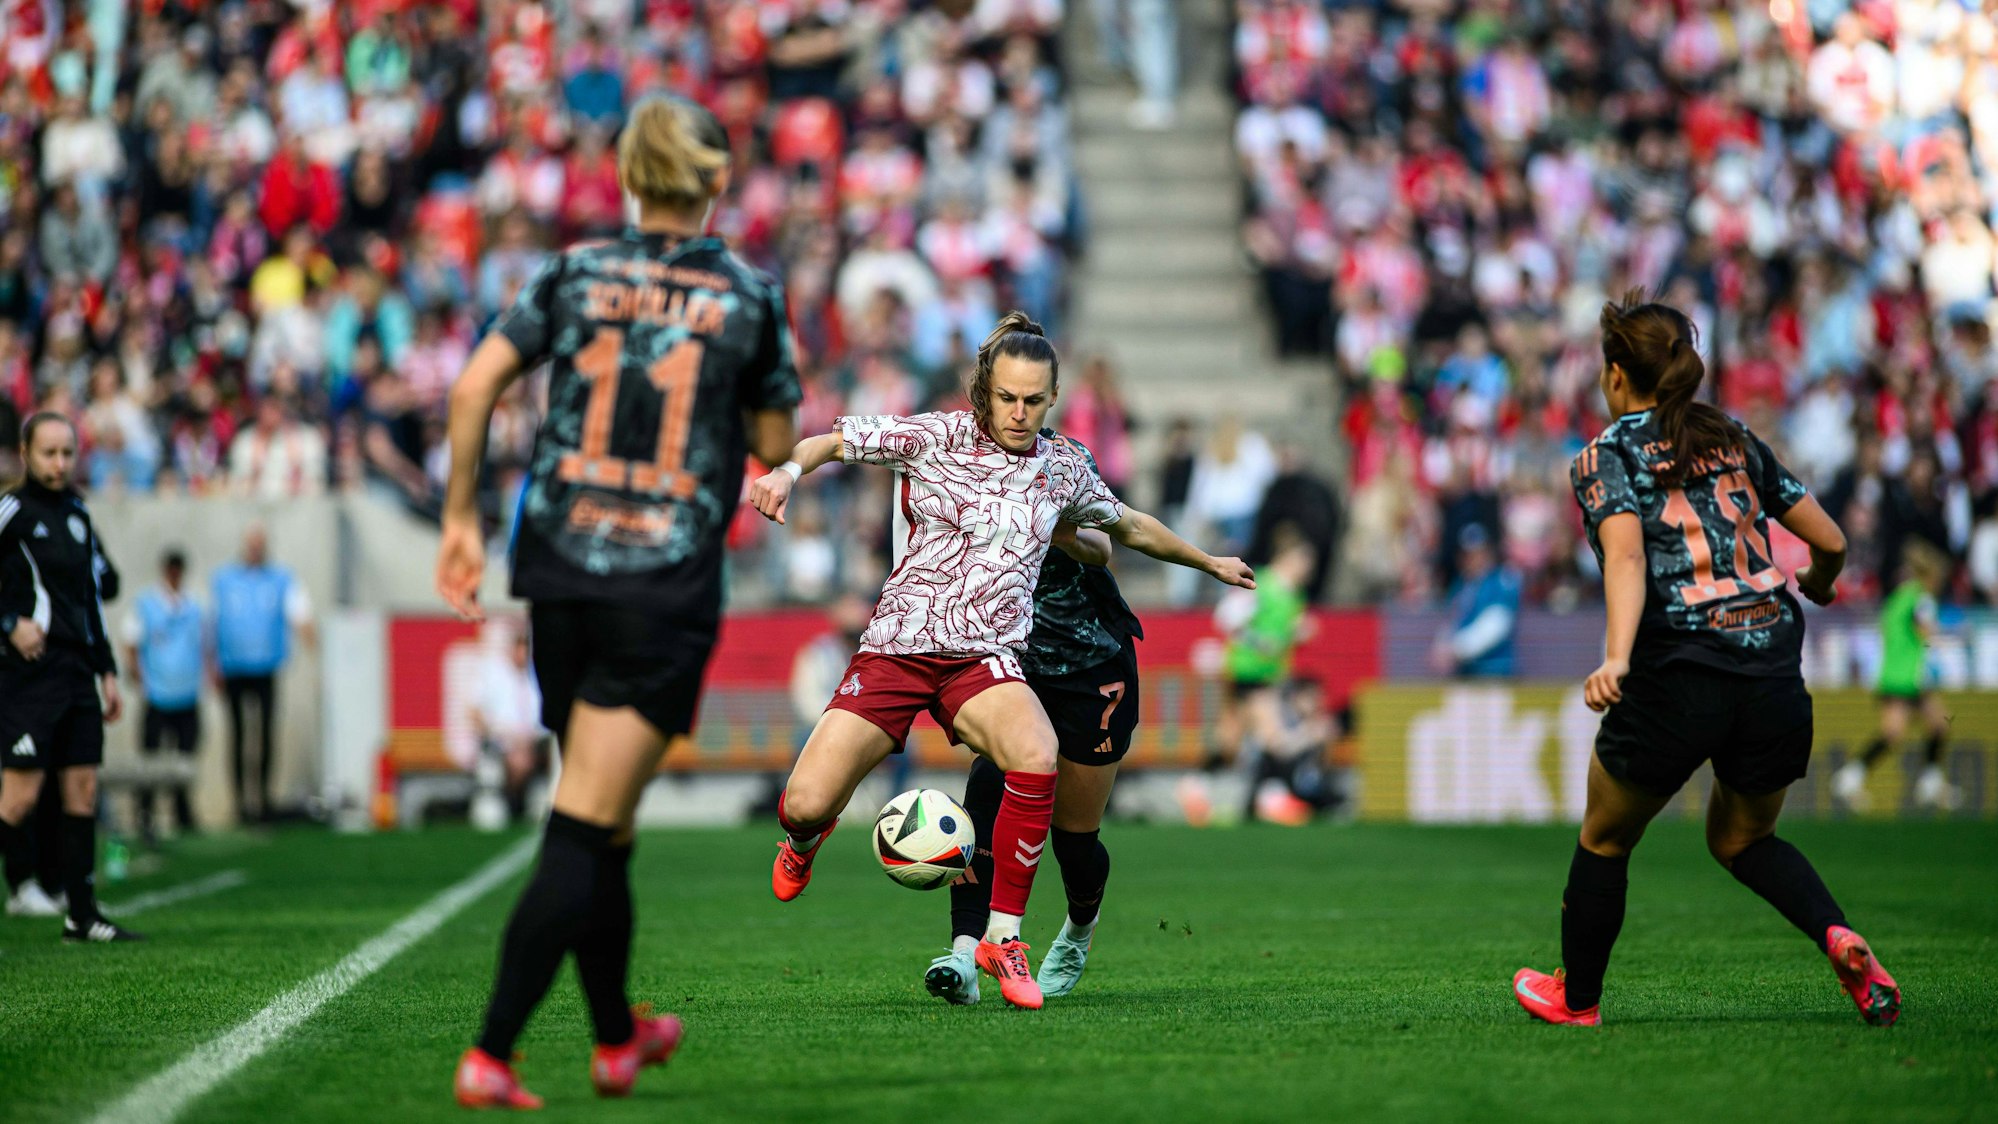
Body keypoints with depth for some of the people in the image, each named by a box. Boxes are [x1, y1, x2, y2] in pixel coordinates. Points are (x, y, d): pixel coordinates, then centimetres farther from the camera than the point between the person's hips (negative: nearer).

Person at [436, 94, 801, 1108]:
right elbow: (776, 446, 8)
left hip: (561, 573, 3)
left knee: (597, 823, 19)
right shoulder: (749, 297, 0)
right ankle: (489, 1056, -18)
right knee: (583, 833, -6)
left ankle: (617, 1040, 32)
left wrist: (461, 519, 4)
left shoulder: (572, 275, 4)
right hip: (668, 591, -3)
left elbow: (474, 386, -5)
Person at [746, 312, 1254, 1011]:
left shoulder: (1063, 469, 11)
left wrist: (1209, 563, 40)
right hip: (898, 646, -2)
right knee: (806, 804, -13)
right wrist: (788, 471, -21)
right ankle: (804, 840, 30)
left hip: (986, 660, 2)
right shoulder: (936, 437, 0)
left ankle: (1003, 935, -17)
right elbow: (834, 441, 1)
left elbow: (1129, 526, 29)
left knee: (1037, 758, -33)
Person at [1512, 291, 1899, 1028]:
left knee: (1604, 840, 20)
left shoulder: (1604, 459, 1)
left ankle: (1575, 997, 33)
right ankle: (1838, 937, 0)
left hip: (1677, 674, -4)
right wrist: (1817, 584, 38)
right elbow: (1830, 541, 15)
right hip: (1773, 676, 4)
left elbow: (1627, 558, -18)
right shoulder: (1737, 441, 15)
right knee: (1742, 838, 25)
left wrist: (1614, 658, -31)